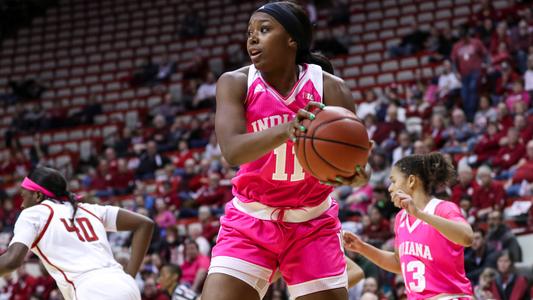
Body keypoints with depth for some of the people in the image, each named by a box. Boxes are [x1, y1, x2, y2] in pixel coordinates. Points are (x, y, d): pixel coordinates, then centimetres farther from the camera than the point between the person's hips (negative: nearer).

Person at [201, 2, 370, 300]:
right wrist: (286, 130, -46)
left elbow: (355, 159, -16)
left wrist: (354, 174, -42)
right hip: (250, 221, 0)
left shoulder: (330, 88, -11)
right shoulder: (236, 83, -11)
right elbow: (232, 150, -27)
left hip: (312, 224, 0)